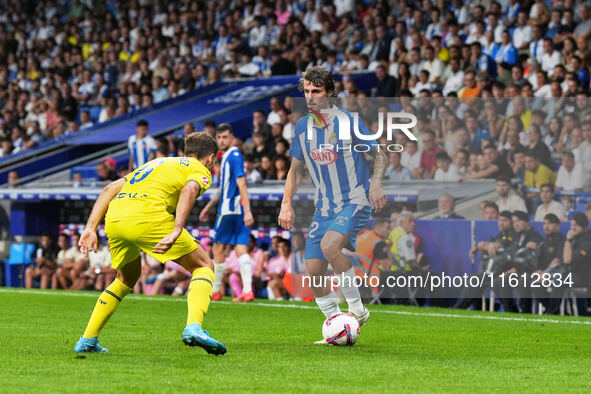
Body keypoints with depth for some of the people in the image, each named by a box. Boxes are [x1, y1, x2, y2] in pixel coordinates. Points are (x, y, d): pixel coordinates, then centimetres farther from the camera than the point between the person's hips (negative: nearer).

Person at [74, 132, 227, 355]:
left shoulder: (158, 163, 37)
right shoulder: (200, 170, 17)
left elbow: (110, 189, 26)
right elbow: (189, 190, -9)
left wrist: (91, 228, 20)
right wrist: (176, 232, -20)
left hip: (114, 219, 6)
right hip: (148, 217, -6)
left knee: (127, 279, 31)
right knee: (203, 267, 9)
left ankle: (87, 341, 27)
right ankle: (194, 327, -13)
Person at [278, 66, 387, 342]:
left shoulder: (348, 121, -10)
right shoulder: (302, 127, 6)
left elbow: (379, 155, -1)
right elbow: (296, 169, 18)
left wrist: (376, 184, -18)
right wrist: (286, 203, 8)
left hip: (355, 202, -6)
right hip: (324, 207, 6)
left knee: (330, 245, -31)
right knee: (313, 270, -2)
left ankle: (357, 309, -15)